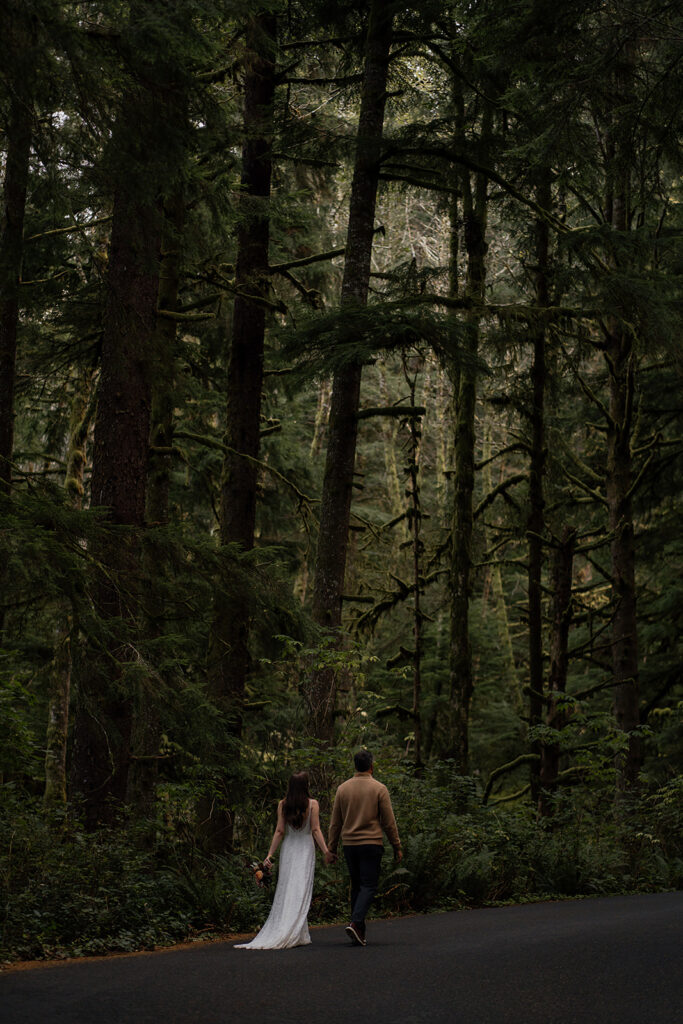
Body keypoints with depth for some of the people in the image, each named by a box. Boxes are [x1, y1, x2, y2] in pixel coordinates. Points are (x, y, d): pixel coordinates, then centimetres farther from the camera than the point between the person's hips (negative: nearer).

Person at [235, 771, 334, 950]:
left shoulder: (283, 805, 1)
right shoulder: (312, 804, -4)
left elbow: (279, 831, -2)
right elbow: (316, 830, -9)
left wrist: (270, 854, 2)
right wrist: (325, 851, -8)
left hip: (288, 848, 2)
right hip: (306, 849, -2)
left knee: (286, 890, 6)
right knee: (301, 891, -2)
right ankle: (296, 935, -9)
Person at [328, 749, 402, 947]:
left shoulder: (343, 788, 5)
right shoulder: (379, 789, -5)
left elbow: (335, 822, 8)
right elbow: (388, 821, -4)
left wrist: (332, 848, 15)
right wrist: (397, 846, 4)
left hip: (349, 844, 4)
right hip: (371, 844, -4)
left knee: (356, 886, 13)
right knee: (369, 886, -3)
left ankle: (360, 931, 14)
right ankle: (355, 923, -22)